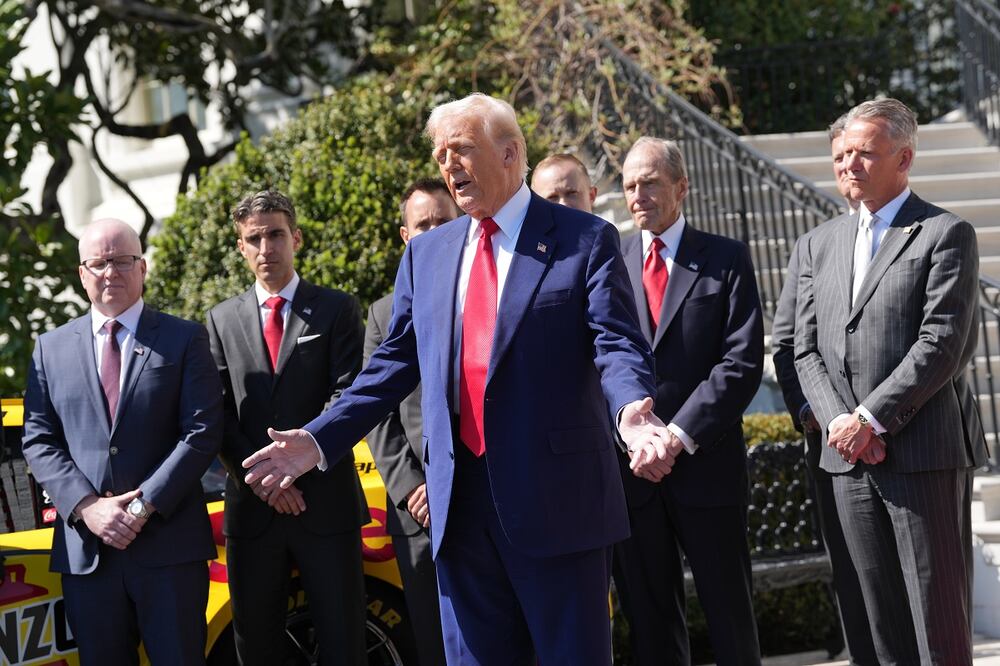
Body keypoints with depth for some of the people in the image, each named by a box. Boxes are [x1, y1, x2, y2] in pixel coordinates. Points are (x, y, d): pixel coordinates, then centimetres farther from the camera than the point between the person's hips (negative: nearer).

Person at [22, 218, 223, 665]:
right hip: (85, 548, 2)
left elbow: (203, 431, -4)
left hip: (169, 545, -2)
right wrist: (86, 507, -9)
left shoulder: (184, 340, 5)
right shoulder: (52, 348, 12)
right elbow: (38, 440, 6)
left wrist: (145, 506, -13)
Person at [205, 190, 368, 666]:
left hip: (325, 505, -2)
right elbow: (218, 413, 4)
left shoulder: (337, 310, 4)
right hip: (251, 506, 3)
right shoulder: (222, 320, 11)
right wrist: (258, 476, -11)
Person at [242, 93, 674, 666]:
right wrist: (320, 440, 9)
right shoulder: (425, 254, 15)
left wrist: (631, 411, -31)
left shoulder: (585, 241, -1)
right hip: (458, 504, 5)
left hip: (557, 501, -5)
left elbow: (618, 344, -10)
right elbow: (396, 361, 17)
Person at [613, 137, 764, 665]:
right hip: (630, 464, 2)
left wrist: (682, 433, -14)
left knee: (729, 612, 5)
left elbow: (743, 361, -6)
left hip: (705, 462, -2)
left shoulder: (726, 260, 3)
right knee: (649, 620, 8)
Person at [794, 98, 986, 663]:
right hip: (850, 462, 5)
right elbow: (807, 350, 12)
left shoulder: (947, 235, -1)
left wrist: (872, 420, -14)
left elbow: (941, 345, -11)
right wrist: (840, 422, -5)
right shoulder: (820, 244, 17)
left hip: (925, 454, -5)